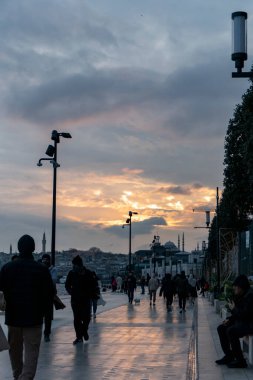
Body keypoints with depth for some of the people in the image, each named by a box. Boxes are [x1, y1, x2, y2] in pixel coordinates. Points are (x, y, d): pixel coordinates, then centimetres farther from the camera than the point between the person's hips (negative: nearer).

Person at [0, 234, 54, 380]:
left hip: (13, 316, 3)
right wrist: (41, 311, 7)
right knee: (31, 351, -3)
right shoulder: (42, 269, -7)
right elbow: (50, 293, -5)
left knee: (15, 350, 18)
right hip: (34, 318, -3)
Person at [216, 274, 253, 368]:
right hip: (242, 322, 11)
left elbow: (245, 314, -28)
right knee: (221, 328, 7)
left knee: (231, 331, -29)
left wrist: (234, 309, -13)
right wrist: (229, 319, 3)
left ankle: (240, 361, -19)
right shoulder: (241, 296, 10)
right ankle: (229, 356, 10)